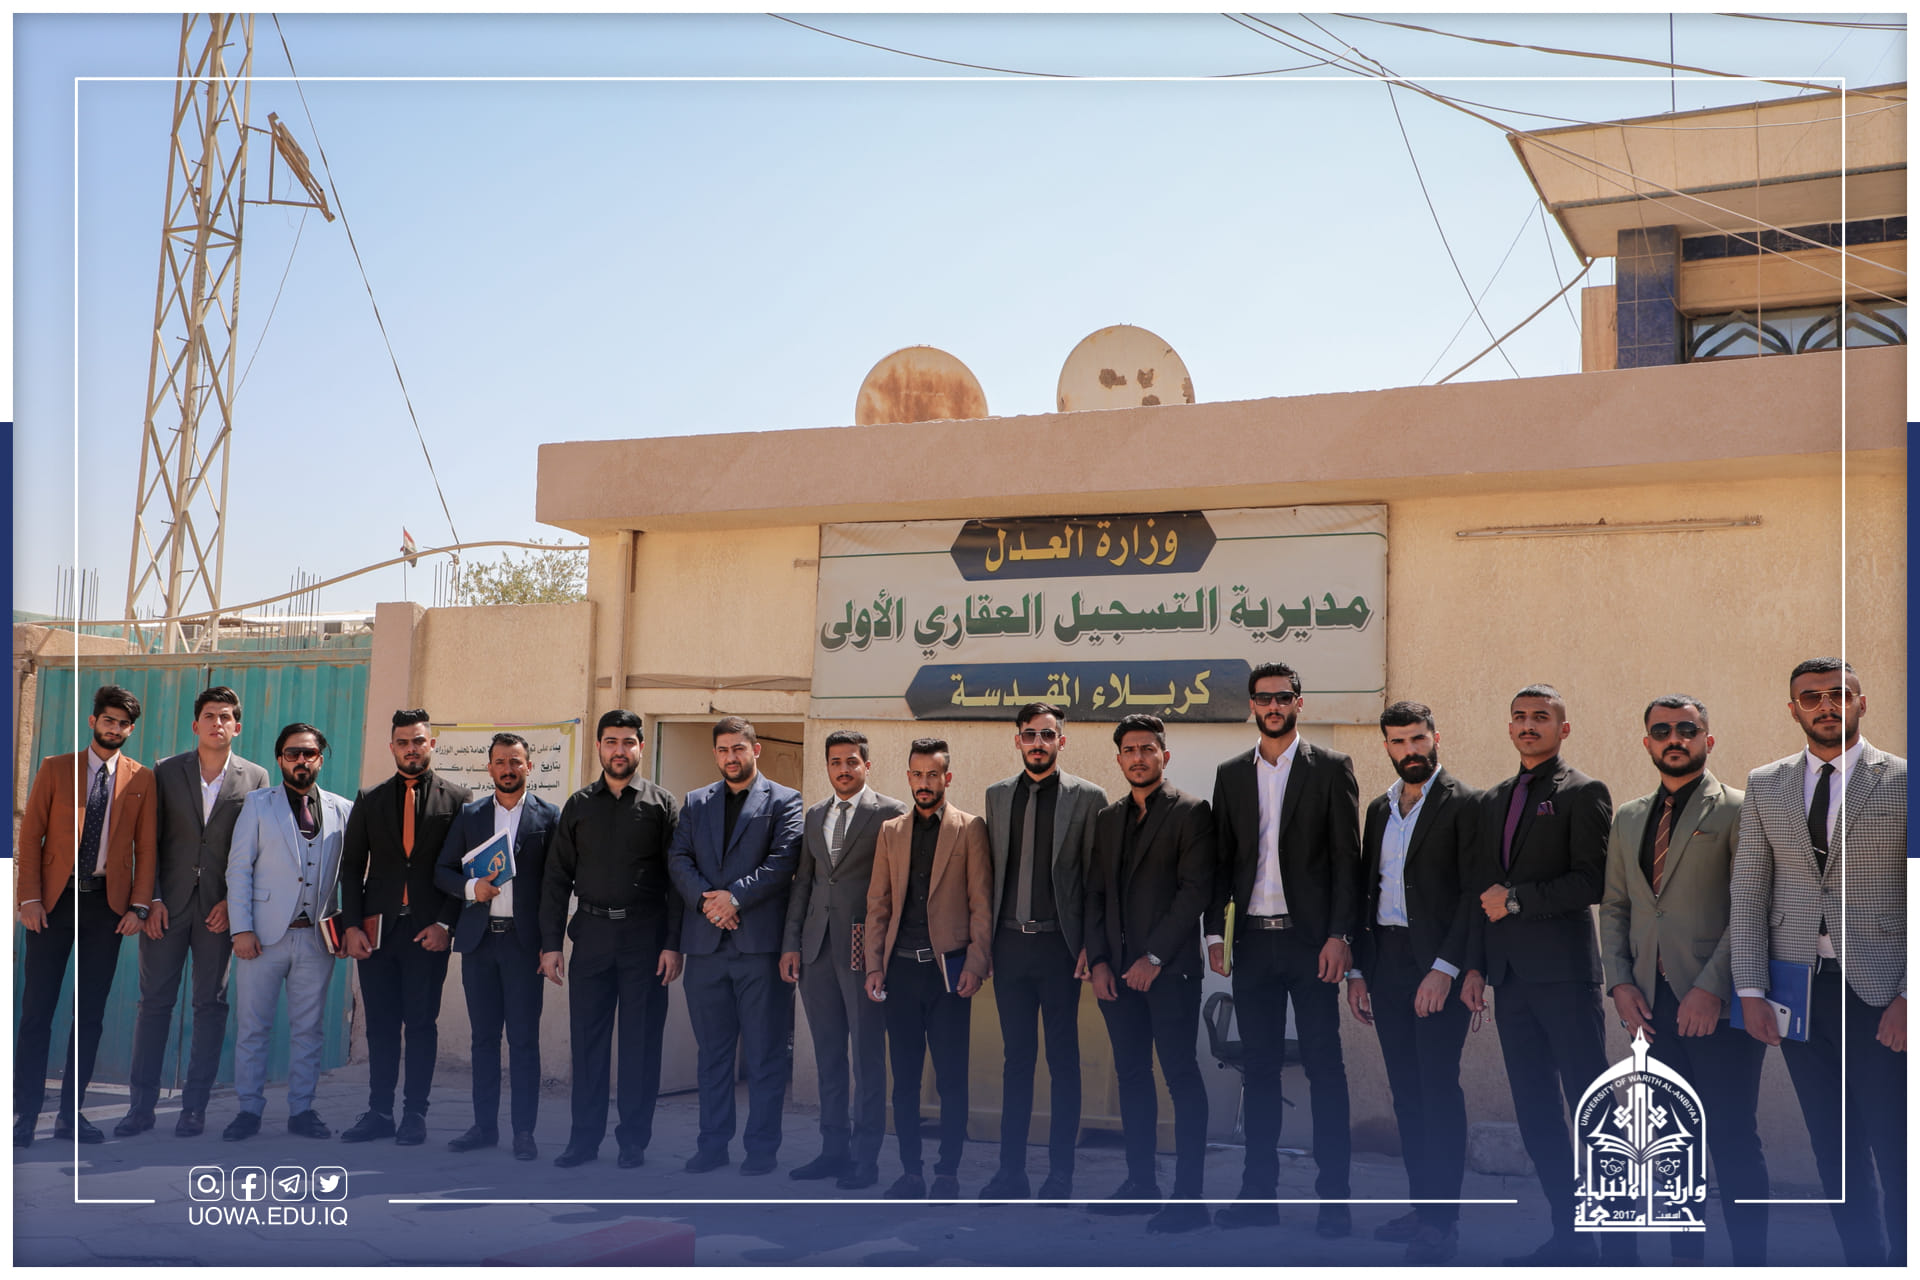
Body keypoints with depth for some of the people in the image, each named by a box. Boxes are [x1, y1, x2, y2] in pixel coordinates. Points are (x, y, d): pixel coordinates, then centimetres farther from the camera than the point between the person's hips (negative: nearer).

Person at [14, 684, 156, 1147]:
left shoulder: (142, 780, 7)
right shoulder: (55, 769, 5)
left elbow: (146, 846, 6)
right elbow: (30, 835, 2)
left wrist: (138, 905, -2)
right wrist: (29, 897, -6)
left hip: (107, 903, 1)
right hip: (54, 899, -1)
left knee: (90, 1013, 5)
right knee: (36, 1009, 0)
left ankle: (71, 1113, 13)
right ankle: (25, 1114, 7)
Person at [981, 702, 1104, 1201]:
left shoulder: (1087, 797, -2)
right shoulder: (997, 795, 10)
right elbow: (991, 869, 10)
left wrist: (1091, 944, -8)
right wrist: (984, 937, 4)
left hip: (1059, 944, -3)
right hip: (1009, 943, 4)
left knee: (1063, 1062, 4)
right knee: (1016, 1059, 10)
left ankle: (1060, 1176, 11)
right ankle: (1011, 1171, 16)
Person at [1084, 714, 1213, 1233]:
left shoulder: (1191, 812, -3)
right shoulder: (1107, 818, 16)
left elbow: (1195, 889, -10)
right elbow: (1095, 894, 14)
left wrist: (1154, 958, -14)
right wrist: (1098, 960, 3)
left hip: (1168, 968, -6)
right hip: (1117, 970, 6)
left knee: (1182, 1077, -4)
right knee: (1132, 1077, 10)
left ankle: (1189, 1198, -2)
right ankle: (1141, 1184, 18)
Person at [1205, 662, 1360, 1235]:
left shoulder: (1331, 769, 1)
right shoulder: (1231, 774, 12)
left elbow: (1346, 858, -3)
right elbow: (1221, 859, 12)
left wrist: (1339, 935, -11)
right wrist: (1215, 932, 4)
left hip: (1309, 936, -3)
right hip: (1253, 940, 4)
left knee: (1324, 1066, 0)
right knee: (1259, 1067, 9)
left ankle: (1334, 1198, 6)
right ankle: (1258, 1193, 16)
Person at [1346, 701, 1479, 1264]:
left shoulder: (1465, 804, -5)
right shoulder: (1379, 808, 16)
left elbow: (1474, 893, -11)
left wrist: (1445, 968, -17)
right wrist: (1357, 969, 11)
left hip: (1438, 964, -6)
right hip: (1385, 960, 6)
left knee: (1438, 1086, -6)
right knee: (1406, 1089, 9)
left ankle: (1442, 1220, 0)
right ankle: (1420, 1204, 18)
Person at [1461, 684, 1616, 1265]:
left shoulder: (1583, 793, -3)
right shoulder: (1493, 800, 18)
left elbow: (1593, 881, -13)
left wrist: (1517, 899, -11)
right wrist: (1475, 966, 12)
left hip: (1563, 971, -7)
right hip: (1509, 974, 7)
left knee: (1592, 1104, -4)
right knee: (1535, 1110, 9)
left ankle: (1617, 1237, 5)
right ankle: (1570, 1234, 17)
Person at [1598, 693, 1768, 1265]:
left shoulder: (1737, 811, -2)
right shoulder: (1628, 818, 16)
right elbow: (1614, 907, 16)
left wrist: (1712, 987, -17)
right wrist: (1620, 982, 3)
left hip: (1718, 1002, -5)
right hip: (1652, 1002, 5)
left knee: (1734, 1141, -2)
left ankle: (1751, 1262, 7)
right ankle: (1685, 1256, 20)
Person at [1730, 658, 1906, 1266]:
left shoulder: (1902, 781, -2)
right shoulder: (1764, 785, 7)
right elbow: (1748, 890, 6)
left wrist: (1909, 997, -11)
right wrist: (1751, 991, 0)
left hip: (1878, 988, -3)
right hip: (1796, 987, 3)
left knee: (1893, 1145, 0)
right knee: (1833, 1143, 11)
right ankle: (1865, 1263, 22)